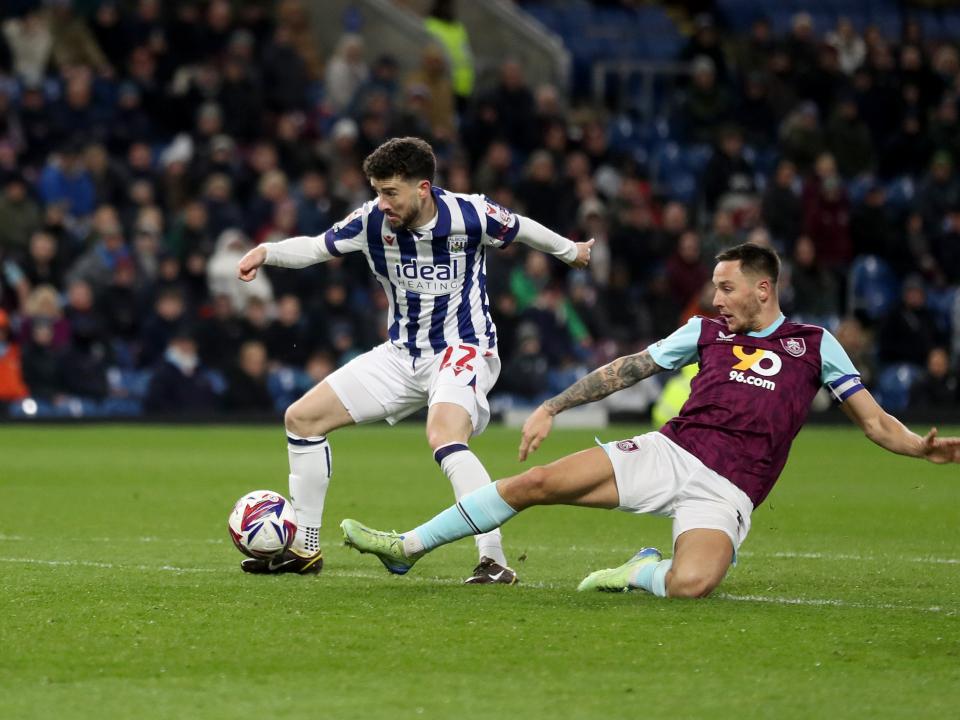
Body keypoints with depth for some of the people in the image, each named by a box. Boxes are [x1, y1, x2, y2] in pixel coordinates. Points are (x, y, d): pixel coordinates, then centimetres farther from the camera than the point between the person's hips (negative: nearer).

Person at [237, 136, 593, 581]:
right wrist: (266, 252, -18)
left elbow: (520, 229, 3)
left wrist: (569, 251, 21)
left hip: (463, 350, -6)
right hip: (402, 355, 6)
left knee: (443, 438, -36)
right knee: (301, 418, 2)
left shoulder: (470, 215, -17)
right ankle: (304, 549, 14)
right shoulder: (373, 221, -10)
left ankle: (494, 560, -34)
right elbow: (316, 248, 2)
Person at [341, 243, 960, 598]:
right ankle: (409, 547, 1)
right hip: (670, 453, 3)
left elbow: (875, 422, 7)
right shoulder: (707, 331, 15)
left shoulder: (815, 345, 8)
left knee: (692, 583, -35)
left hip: (727, 491, -3)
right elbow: (627, 370, 18)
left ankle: (644, 572, 1)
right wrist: (552, 408, 13)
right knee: (537, 483, -10)